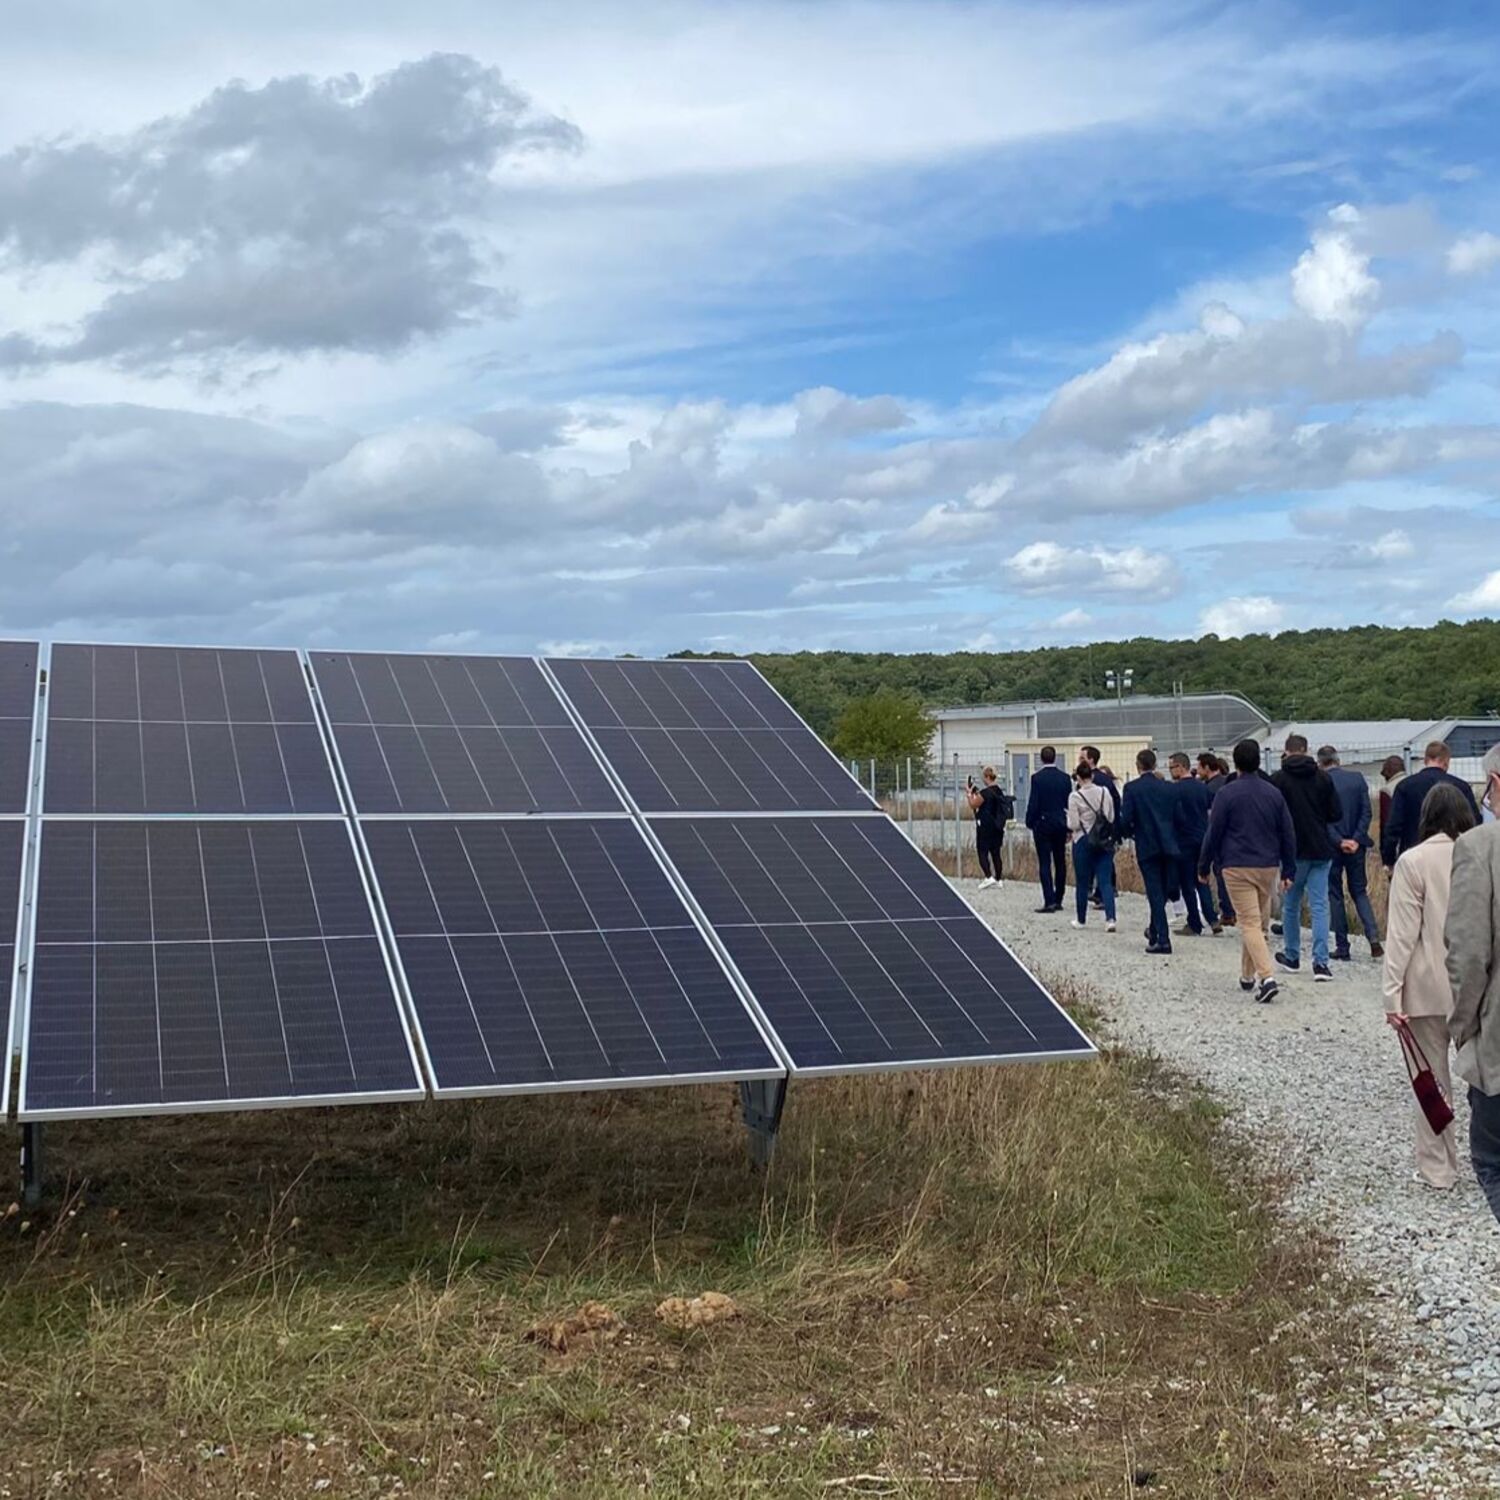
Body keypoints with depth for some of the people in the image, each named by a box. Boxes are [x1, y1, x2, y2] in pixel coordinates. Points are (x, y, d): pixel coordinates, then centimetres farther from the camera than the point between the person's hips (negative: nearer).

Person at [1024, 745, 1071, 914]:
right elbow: (1070, 802, 4)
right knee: (1060, 863, 11)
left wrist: (1030, 823, 3)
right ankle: (1058, 900, 14)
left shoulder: (1037, 778, -10)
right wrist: (1069, 826, 12)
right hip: (1061, 823, 4)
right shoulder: (1065, 778, 1)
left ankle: (1049, 901, -11)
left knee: (1045, 863, -3)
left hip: (1042, 824, -4)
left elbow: (1033, 803, -9)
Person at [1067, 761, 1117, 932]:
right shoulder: (1105, 792, 0)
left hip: (1083, 842, -3)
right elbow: (1111, 818, 7)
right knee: (1105, 881, 0)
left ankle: (1081, 919, 20)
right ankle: (1110, 918, -14)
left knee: (1082, 882, 10)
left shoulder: (1075, 796, -11)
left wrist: (1069, 819, 9)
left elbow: (1073, 825, -12)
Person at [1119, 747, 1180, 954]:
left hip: (1147, 846, -4)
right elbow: (1177, 817, 8)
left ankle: (1163, 940, -8)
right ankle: (1155, 931, 30)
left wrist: (1128, 834, 8)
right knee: (1162, 892, 17)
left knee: (1155, 894, -4)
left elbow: (1125, 818, -11)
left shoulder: (1132, 788, -7)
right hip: (1169, 846, 4)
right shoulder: (1168, 788, 6)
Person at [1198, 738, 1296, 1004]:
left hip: (1237, 868, -5)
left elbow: (1214, 833, -5)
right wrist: (1288, 871, 16)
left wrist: (1204, 866, 6)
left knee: (1250, 924, -8)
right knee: (1260, 923, 16)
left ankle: (1267, 977, -23)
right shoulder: (1274, 793, 8)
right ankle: (1248, 976, 28)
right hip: (1269, 867, 5)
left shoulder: (1227, 793, -6)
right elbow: (1288, 834, 10)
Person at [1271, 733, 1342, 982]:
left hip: (1293, 851, -2)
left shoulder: (1279, 780, -8)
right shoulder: (1322, 777, 0)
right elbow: (1336, 814, 1)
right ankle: (1320, 961, -6)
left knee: (1291, 905, 13)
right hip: (1321, 850, 2)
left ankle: (1292, 956, 24)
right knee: (1319, 905, 2)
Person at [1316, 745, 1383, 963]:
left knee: (1335, 895, 7)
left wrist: (1339, 841, -10)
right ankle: (1373, 936, -4)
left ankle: (1342, 947, 7)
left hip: (1331, 847, -3)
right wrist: (1356, 839, -5)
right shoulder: (1358, 779, 2)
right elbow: (1366, 812, -2)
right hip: (1356, 845, 3)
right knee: (1359, 891, 15)